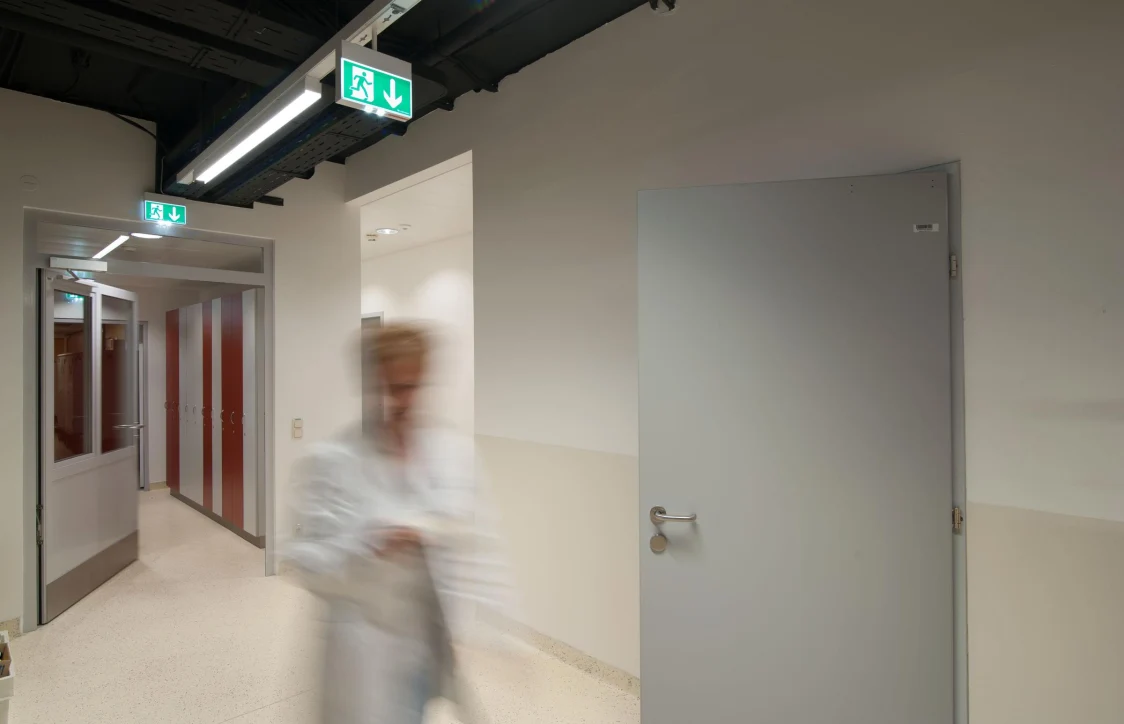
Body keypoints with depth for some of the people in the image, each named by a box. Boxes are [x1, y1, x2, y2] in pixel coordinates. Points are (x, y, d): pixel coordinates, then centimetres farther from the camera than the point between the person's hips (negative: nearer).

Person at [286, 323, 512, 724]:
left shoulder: (459, 451, -1)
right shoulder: (332, 461, -8)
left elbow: (482, 551, 4)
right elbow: (311, 565, -7)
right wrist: (369, 545, -25)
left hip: (458, 652, 3)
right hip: (372, 662, -2)